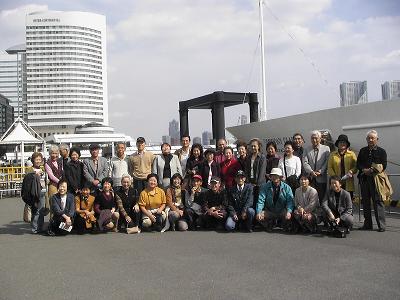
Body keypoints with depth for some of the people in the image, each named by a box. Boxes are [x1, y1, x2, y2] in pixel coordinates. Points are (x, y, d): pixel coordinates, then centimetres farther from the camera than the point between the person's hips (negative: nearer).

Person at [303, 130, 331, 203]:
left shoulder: (326, 149, 10)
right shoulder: (306, 150, 15)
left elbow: (327, 162, 0)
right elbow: (305, 163, 3)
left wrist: (320, 171, -12)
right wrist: (311, 172, -13)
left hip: (322, 178, -1)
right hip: (310, 178, 1)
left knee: (322, 198, -1)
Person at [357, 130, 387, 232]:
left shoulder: (381, 151, 4)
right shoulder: (363, 151, 16)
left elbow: (383, 166, -4)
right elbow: (358, 164, 12)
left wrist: (372, 171, -16)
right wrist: (364, 170, -8)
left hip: (376, 178, -4)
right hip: (364, 179, 4)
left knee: (378, 201, -6)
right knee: (365, 202, 7)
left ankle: (381, 225, -1)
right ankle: (367, 224, 14)